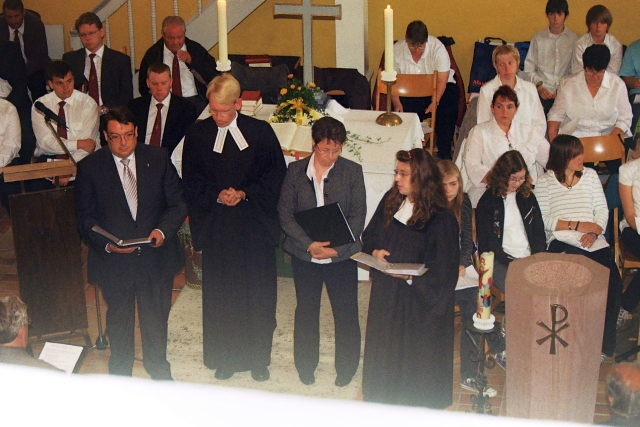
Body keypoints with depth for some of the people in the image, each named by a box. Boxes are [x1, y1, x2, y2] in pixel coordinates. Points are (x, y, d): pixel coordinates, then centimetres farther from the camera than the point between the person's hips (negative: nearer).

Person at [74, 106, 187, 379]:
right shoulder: (89, 167, -5)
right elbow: (85, 218, -5)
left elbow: (178, 203, -1)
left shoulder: (158, 158, -2)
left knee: (156, 318, 17)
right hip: (113, 260, -1)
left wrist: (163, 230, -20)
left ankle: (159, 373, 39)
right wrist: (106, 243, -22)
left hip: (156, 257, 1)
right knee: (119, 322, 15)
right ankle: (120, 378, 34)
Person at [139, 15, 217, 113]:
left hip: (194, 100, 1)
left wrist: (191, 60, -14)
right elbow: (143, 87, 8)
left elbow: (213, 75, -1)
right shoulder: (152, 54, 8)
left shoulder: (196, 49, 8)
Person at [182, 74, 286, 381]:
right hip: (215, 227, 1)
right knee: (219, 296, 8)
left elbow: (276, 175, -1)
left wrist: (245, 194, -14)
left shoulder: (261, 132, -3)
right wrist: (216, 195, -15)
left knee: (258, 295, 7)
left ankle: (258, 357, 22)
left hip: (255, 226, -1)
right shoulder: (197, 135, 0)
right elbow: (191, 183, 3)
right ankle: (224, 357, 23)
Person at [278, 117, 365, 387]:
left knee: (346, 314, 9)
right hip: (304, 255, 1)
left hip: (342, 255, -1)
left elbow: (357, 217, -6)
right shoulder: (295, 171, -3)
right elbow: (285, 214, -4)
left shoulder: (352, 172, -5)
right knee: (306, 312, 16)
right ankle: (305, 366, 35)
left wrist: (335, 248, -18)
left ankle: (346, 369, 29)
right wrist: (309, 244, -17)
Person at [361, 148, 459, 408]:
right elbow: (369, 235, 11)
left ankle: (415, 403, 26)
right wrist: (375, 251, -10)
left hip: (419, 302, -6)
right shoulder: (390, 201, 2)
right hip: (386, 296, 6)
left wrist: (411, 276, -27)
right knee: (384, 348, 17)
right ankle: (384, 398, 36)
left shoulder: (441, 219, -17)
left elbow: (443, 270, -17)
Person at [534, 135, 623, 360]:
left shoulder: (590, 175, 18)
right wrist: (577, 225, -9)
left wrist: (594, 231, -8)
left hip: (593, 241, 4)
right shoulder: (544, 182, 6)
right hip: (561, 242, -3)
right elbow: (544, 220, -4)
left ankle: (604, 342, -10)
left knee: (613, 283, -21)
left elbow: (602, 209, 11)